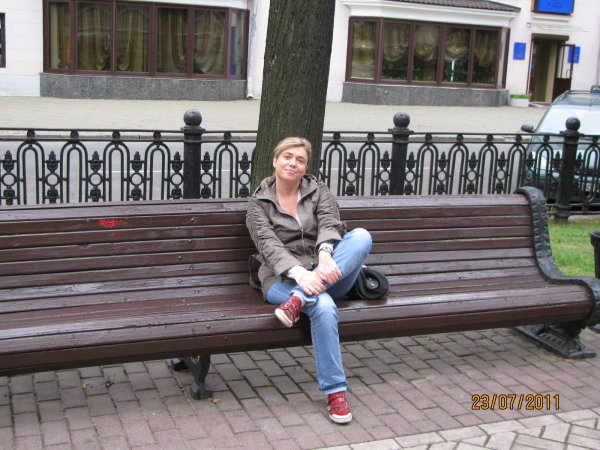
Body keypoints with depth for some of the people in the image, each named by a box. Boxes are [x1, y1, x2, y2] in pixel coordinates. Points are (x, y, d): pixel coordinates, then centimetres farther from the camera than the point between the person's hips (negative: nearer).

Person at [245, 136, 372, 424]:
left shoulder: (319, 191, 12)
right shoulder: (259, 203, 5)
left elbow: (329, 223, -8)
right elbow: (269, 245, -11)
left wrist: (325, 255, -32)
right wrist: (299, 274, -31)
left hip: (326, 276, 3)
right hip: (283, 279, -3)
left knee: (361, 236, -26)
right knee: (323, 307, -37)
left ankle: (298, 301, -35)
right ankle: (335, 391, -26)